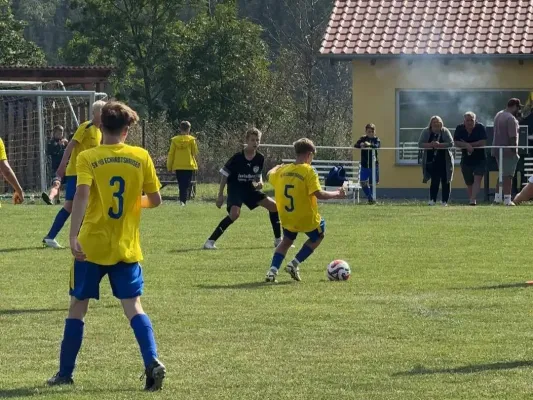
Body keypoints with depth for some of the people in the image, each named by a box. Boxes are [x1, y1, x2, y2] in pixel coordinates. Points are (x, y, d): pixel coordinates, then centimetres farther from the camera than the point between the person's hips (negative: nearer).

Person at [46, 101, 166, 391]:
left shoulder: (87, 158, -5)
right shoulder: (141, 157, 1)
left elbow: (82, 194, -21)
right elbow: (155, 200, 4)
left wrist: (73, 235, -27)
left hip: (91, 247, -1)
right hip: (127, 248, 1)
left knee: (77, 307, 11)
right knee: (133, 307, 1)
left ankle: (65, 373, 17)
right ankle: (152, 362, -21)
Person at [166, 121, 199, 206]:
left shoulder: (174, 140, 1)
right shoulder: (191, 140, -5)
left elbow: (171, 154, 2)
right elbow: (195, 152, 0)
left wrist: (169, 167, 9)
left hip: (178, 167, 2)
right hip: (189, 166, -2)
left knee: (181, 185, 13)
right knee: (186, 185, -4)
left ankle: (182, 200, 15)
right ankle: (183, 200, -20)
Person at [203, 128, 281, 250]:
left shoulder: (260, 158, -4)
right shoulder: (237, 157, -19)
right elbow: (224, 175, -11)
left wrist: (260, 183, -11)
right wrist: (220, 195, -11)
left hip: (250, 189, 6)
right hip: (235, 188, -6)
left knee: (273, 206, -1)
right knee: (234, 214, -30)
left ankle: (278, 240, 13)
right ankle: (210, 241, -24)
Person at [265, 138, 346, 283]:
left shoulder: (283, 170, 0)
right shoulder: (308, 171, -17)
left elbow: (270, 175, 21)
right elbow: (318, 194, -25)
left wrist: (276, 167, 42)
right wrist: (337, 194, -11)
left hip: (287, 218, 5)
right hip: (307, 219, -5)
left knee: (287, 240, 28)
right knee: (318, 235, 24)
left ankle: (272, 270, 9)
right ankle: (295, 264, 13)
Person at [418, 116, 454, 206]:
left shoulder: (445, 132, -2)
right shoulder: (426, 132, 2)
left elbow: (451, 143, -12)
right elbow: (420, 144, -5)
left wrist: (439, 145, -24)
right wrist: (430, 145, -22)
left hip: (444, 161, 0)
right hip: (431, 161, 0)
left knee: (445, 181, 1)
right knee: (434, 181, -7)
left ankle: (445, 201, 6)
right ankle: (432, 200, -5)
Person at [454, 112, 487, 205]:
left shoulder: (480, 128, -8)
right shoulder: (459, 129, 0)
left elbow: (483, 142, -16)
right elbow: (456, 143, -8)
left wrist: (468, 144, -16)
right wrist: (467, 146, -25)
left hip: (479, 160, -3)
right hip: (466, 160, 3)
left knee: (477, 179, -19)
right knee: (469, 183, 9)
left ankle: (473, 200, -29)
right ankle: (472, 200, 22)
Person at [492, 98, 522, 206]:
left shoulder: (498, 115, 13)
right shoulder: (511, 119, -17)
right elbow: (512, 137, -20)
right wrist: (515, 151, -15)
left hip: (497, 150, 9)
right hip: (508, 151, -9)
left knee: (502, 174, 18)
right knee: (508, 176, -4)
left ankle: (497, 197, 18)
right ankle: (507, 200, -3)